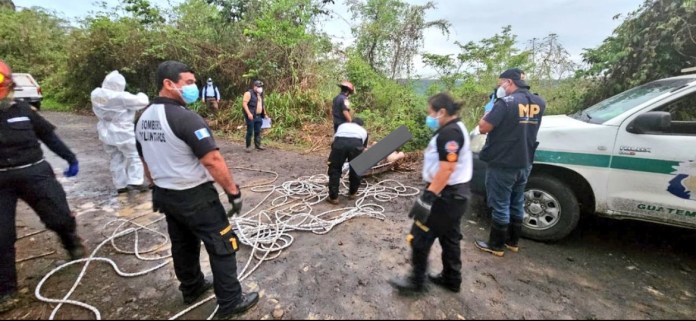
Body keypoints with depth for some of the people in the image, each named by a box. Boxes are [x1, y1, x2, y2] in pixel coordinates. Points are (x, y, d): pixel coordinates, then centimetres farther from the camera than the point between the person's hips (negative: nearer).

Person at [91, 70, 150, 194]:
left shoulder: (96, 95, 0)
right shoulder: (121, 97, -23)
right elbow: (142, 102, -17)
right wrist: (141, 95, 6)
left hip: (106, 133, 7)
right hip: (123, 134, -7)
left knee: (116, 159, 15)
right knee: (134, 156, 6)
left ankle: (120, 185, 21)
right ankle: (136, 181, 2)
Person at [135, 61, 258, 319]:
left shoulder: (143, 119, 5)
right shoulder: (186, 118, -24)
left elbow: (147, 163, 14)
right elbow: (213, 160, -28)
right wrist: (233, 191, -19)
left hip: (165, 195, 9)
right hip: (195, 196, -9)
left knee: (183, 244, 24)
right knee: (222, 246, 4)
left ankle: (191, 288, 43)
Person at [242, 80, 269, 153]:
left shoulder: (260, 94, 18)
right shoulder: (249, 93, -6)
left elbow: (263, 105, 27)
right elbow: (244, 103, -14)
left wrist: (265, 114, 22)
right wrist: (249, 113, -22)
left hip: (259, 116, 7)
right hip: (251, 116, -7)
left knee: (258, 131, 10)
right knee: (250, 132, -3)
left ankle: (258, 145, 18)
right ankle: (248, 146, 4)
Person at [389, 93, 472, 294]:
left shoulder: (449, 133, -21)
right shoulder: (455, 129, 12)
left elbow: (446, 169, -28)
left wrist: (428, 197, -27)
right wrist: (431, 192, 18)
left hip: (446, 195, -11)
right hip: (456, 193, 11)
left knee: (420, 237, 1)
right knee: (449, 237, 20)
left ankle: (416, 281, 15)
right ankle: (451, 279, 34)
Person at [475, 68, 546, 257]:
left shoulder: (506, 103, -18)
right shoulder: (539, 103, 6)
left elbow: (483, 128, -18)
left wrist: (489, 112, -1)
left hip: (502, 165, -7)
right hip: (524, 164, 7)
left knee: (500, 206, 3)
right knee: (517, 204, 18)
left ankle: (496, 246, 16)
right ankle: (513, 242, 32)